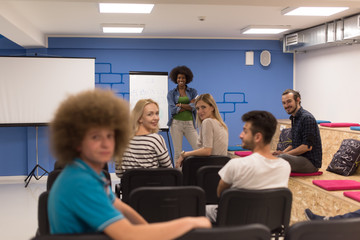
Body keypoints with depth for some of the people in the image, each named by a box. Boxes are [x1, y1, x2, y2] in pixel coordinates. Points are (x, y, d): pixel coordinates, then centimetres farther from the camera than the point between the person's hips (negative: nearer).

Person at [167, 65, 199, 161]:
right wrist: (188, 106, -5)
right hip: (176, 123, 0)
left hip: (190, 123, 1)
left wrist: (180, 105, -8)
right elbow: (173, 110, -6)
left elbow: (194, 107, -5)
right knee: (177, 152, 2)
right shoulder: (171, 93, 7)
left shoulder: (193, 92, 9)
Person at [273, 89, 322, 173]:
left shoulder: (307, 118, -15)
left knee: (281, 158, -32)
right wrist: (283, 152, 3)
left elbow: (308, 146, -21)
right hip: (300, 158, 10)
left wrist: (284, 154, -17)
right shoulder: (294, 118, 15)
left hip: (311, 162, -10)